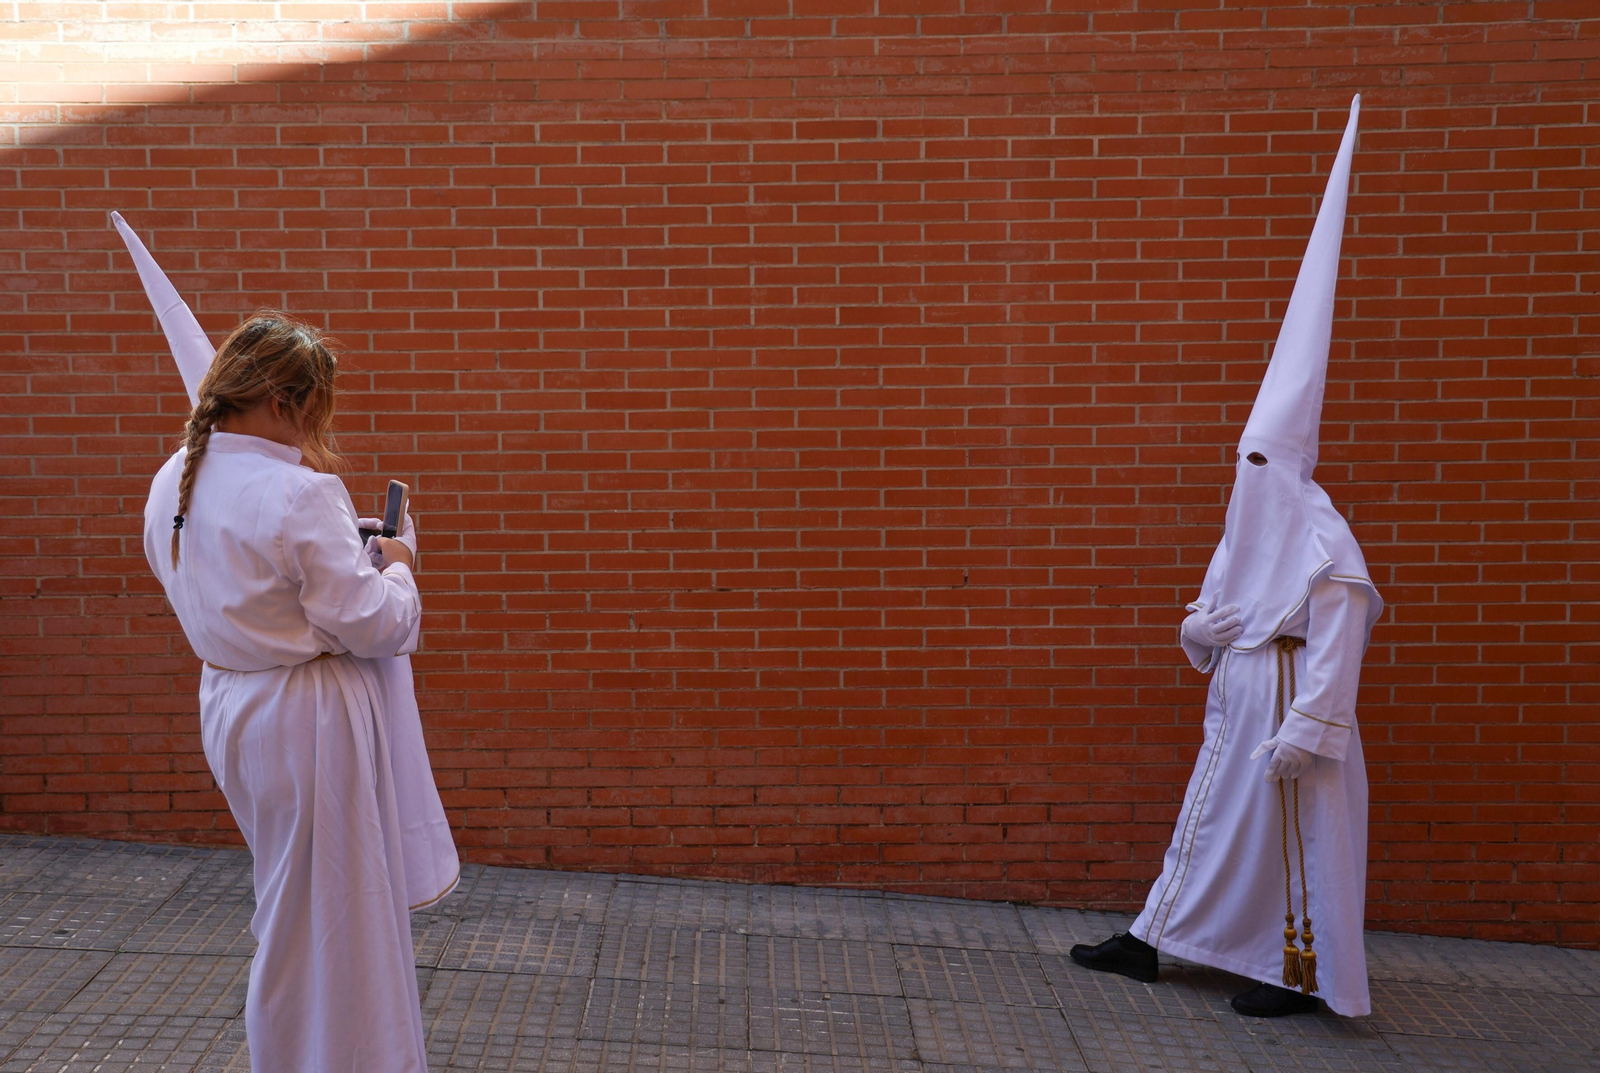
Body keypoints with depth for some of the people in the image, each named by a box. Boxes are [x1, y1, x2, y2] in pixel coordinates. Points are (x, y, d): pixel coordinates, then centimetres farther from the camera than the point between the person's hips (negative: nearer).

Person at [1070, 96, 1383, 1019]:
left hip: (1287, 716, -9)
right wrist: (1200, 628, 0)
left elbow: (1335, 653, -19)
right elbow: (1209, 619, 21)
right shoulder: (1248, 529, 11)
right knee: (1210, 821, 16)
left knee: (1294, 837, 2)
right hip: (1235, 708, 9)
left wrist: (1304, 735, -21)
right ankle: (1151, 942, 24)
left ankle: (1306, 974, 16)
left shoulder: (1324, 544, -17)